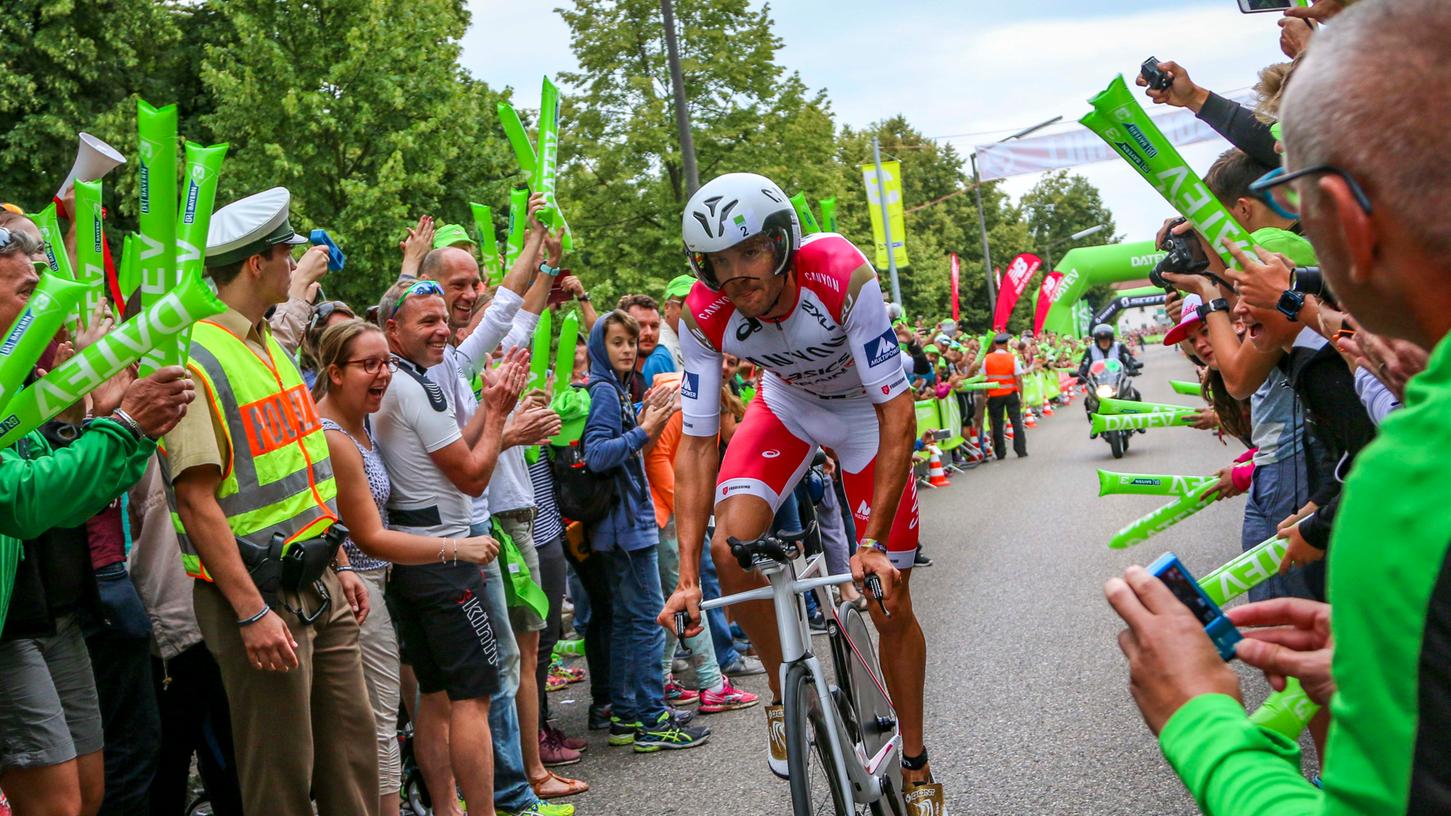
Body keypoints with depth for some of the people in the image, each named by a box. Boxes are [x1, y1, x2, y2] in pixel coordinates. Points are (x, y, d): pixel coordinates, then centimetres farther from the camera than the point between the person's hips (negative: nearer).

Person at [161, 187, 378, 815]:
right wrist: (252, 612, -22)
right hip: (260, 597, -8)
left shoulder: (272, 349, 14)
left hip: (319, 589, 8)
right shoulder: (197, 360, -15)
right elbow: (196, 499, -20)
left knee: (352, 754, 13)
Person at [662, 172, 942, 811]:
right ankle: (784, 696, 2)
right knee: (731, 544, -25)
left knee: (889, 601, -3)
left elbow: (897, 413, -34)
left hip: (866, 414, -2)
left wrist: (873, 544, -39)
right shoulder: (704, 317, -26)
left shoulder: (842, 276, -37)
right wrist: (687, 577, -29)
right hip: (786, 406, 2)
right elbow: (697, 444, -22)